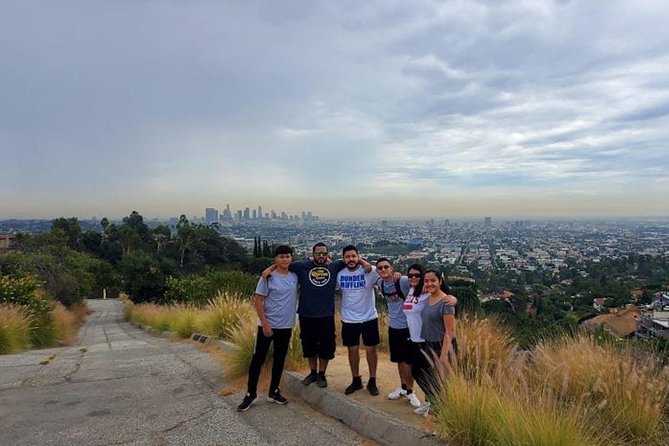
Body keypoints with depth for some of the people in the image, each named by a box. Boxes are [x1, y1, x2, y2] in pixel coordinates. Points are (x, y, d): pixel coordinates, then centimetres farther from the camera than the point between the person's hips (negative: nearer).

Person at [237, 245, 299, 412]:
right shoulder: (268, 277, -11)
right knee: (258, 359, 3)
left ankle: (274, 392, 27)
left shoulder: (295, 276, 0)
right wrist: (265, 324, -15)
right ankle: (251, 393, 17)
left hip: (286, 327, 4)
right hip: (267, 325, -4)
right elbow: (258, 302, -10)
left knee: (279, 360, 13)